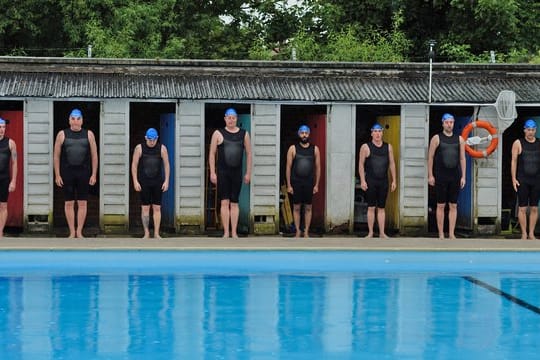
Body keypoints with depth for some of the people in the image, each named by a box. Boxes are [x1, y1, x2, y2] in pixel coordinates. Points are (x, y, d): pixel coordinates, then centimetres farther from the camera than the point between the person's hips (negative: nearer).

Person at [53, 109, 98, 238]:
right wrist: (57, 175, -1)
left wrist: (94, 175, 0)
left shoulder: (88, 134, 6)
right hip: (67, 173, 0)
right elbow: (56, 156, 4)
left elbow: (94, 156, 7)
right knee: (69, 203, 2)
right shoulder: (62, 134, 4)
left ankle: (79, 232, 9)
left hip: (83, 174, 0)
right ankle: (72, 232, 9)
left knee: (82, 203, 1)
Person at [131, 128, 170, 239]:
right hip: (144, 183, -1)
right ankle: (146, 233, 5)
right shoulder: (139, 148, -3)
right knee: (145, 208, 0)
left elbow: (166, 165, 4)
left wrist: (166, 181, -2)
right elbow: (134, 165, 0)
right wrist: (135, 181, -6)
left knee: (157, 208, 0)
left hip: (157, 182, 1)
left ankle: (156, 233, 4)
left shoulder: (162, 148, -1)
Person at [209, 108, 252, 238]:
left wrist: (248, 173, 6)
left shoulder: (244, 134, 7)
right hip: (222, 172, -2)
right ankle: (226, 232, -2)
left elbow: (248, 154, 10)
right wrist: (212, 172, -4)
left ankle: (234, 232, 8)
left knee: (234, 203, 4)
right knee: (224, 202, -5)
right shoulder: (218, 134, 1)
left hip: (237, 173, 2)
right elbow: (212, 154, 2)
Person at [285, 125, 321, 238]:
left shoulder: (314, 149, 4)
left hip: (309, 183, 1)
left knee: (308, 208, 4)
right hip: (296, 183, -1)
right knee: (296, 208, 3)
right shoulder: (293, 149, 0)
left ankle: (306, 232, 9)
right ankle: (298, 231, 10)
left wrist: (316, 184, 1)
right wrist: (288, 185, -5)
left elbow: (318, 167, 6)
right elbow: (288, 167, 0)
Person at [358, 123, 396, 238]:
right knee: (371, 207, -1)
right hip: (370, 181, -3)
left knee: (381, 208, 5)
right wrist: (362, 180, -9)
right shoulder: (366, 147, -2)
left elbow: (392, 164, 11)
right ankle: (370, 232, 3)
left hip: (384, 181, 3)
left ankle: (382, 233, 6)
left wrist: (394, 181, 7)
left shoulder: (388, 147, 8)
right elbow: (361, 164, -2)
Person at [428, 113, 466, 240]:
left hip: (455, 177, 2)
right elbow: (430, 157, 0)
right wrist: (430, 175, -5)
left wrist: (463, 176, 4)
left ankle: (451, 234, 7)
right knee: (441, 205, 2)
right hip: (441, 177, -2)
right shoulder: (437, 138, 0)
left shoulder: (459, 139, 8)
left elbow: (462, 158, 9)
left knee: (453, 206, 3)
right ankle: (441, 234, 7)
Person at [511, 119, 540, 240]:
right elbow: (514, 161, 1)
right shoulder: (518, 143, 2)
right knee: (522, 208, -2)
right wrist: (513, 179, -6)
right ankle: (524, 234, 4)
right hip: (522, 180, -2)